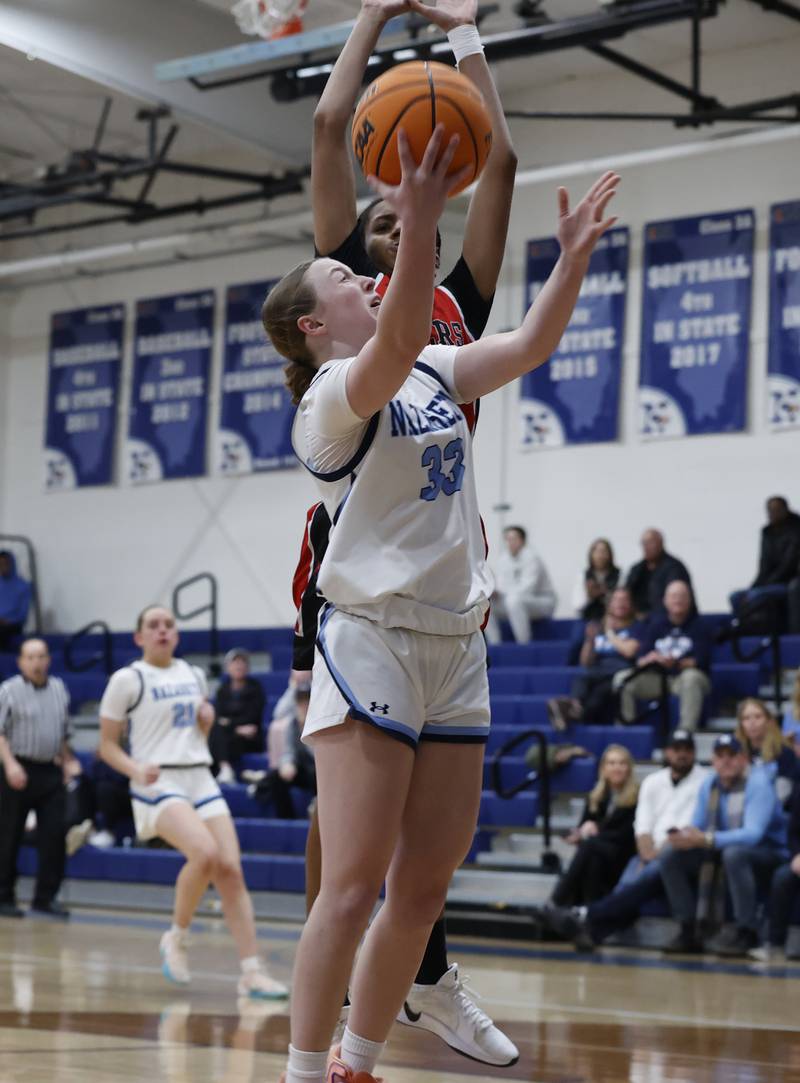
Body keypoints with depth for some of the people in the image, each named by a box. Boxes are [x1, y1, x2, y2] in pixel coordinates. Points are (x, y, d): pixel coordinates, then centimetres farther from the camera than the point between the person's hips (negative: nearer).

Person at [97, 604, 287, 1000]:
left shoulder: (194, 675, 15)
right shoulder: (127, 680, -1)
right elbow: (107, 745, 0)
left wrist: (207, 719, 6)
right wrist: (136, 770, -18)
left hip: (201, 779, 5)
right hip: (159, 784, -5)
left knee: (230, 868, -9)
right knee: (205, 852, -29)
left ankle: (252, 973, -9)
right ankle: (176, 938, -5)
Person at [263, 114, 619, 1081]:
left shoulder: (433, 374, 14)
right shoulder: (332, 396, -10)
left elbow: (528, 347, 12)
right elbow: (395, 351, -31)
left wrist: (574, 256, -1)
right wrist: (418, 225, -43)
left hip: (456, 647, 8)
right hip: (372, 644, -8)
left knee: (424, 890, 8)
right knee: (354, 887, -12)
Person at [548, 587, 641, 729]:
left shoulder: (636, 627, 16)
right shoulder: (597, 627, 25)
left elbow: (630, 651, -4)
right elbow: (586, 662, 18)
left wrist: (610, 634, 10)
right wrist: (590, 640, 1)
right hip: (596, 673, 4)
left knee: (602, 689, -39)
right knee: (580, 681, -34)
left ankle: (574, 714, -70)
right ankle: (576, 704, -71)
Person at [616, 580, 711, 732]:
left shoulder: (698, 625, -2)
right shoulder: (656, 624, 8)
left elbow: (701, 661, -12)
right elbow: (641, 660, 3)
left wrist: (677, 664, -31)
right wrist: (650, 659, -22)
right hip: (658, 678, 4)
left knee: (691, 677, -39)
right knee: (622, 678, -17)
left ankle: (687, 730, -44)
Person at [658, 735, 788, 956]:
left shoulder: (758, 782, -19)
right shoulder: (709, 785, 3)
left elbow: (752, 834, -31)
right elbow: (697, 827, 5)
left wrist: (706, 840, -41)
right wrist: (685, 837, -22)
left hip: (770, 852, -7)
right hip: (723, 850, 7)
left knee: (734, 854, -39)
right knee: (671, 858, -8)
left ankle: (746, 932, -29)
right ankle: (690, 929, -4)